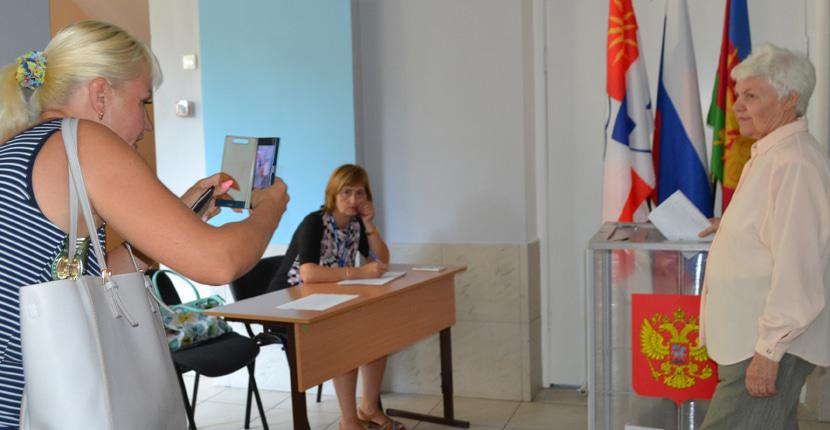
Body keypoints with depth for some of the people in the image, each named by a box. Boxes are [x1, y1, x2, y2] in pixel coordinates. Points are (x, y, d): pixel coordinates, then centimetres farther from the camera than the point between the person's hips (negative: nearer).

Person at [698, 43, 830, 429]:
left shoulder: (794, 164, -21)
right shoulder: (770, 154, 12)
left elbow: (796, 270, -25)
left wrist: (769, 350, -23)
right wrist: (730, 225, 19)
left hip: (772, 343, -11)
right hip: (753, 337, 11)